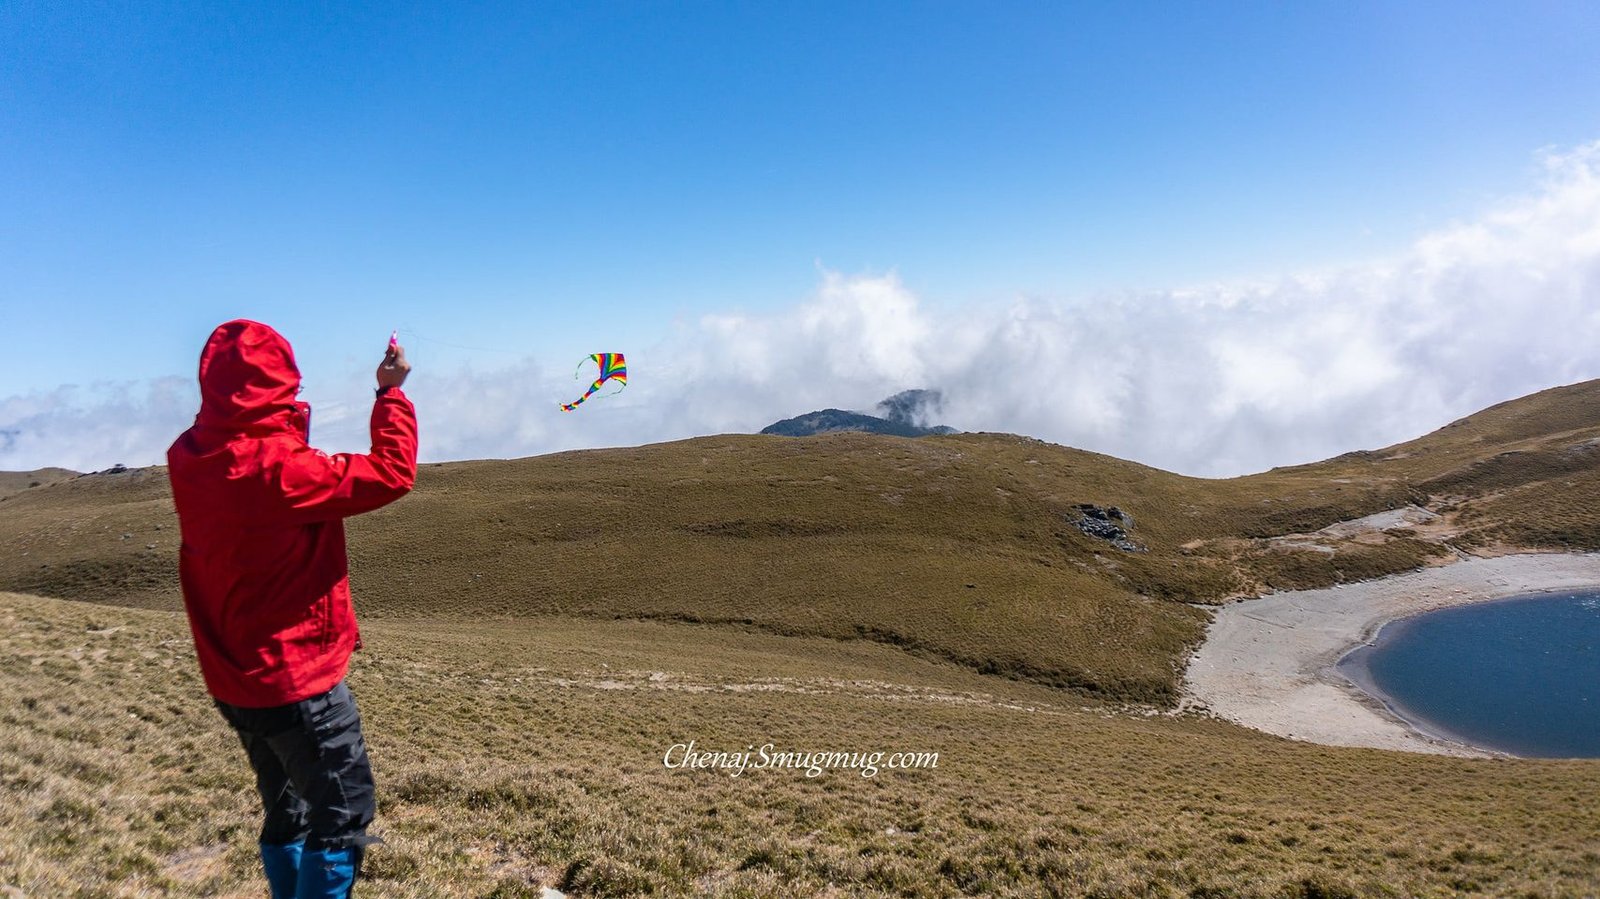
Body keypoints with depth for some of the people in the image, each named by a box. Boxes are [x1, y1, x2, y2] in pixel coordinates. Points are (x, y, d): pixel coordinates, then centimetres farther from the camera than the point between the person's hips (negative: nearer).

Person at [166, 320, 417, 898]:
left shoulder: (188, 460, -2)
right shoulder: (277, 468, -25)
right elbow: (393, 474, -19)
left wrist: (288, 427, 8)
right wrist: (392, 391, -10)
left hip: (234, 680, 8)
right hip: (296, 678, -8)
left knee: (286, 812, 22)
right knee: (343, 815, 4)